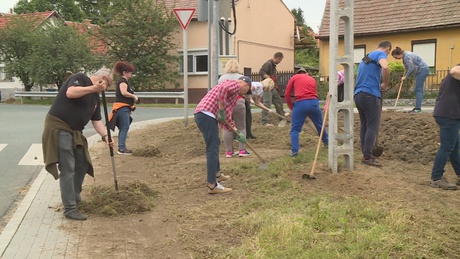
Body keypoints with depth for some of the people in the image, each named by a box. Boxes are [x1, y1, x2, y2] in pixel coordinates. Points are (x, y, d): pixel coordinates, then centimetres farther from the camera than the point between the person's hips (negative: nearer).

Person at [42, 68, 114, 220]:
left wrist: (105, 135, -3)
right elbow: (70, 93, -28)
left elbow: (96, 120, 12)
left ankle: (75, 198, 34)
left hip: (75, 132, 9)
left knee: (83, 165, 15)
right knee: (68, 170, -9)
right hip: (59, 128, -9)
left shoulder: (96, 98, 16)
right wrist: (93, 88, -25)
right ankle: (70, 209, -3)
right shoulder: (80, 78, -8)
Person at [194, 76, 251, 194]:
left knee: (215, 144, 26)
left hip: (200, 114, 10)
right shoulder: (235, 84, 1)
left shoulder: (233, 91, 30)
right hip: (207, 115, -10)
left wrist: (235, 131, 25)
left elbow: (225, 116, 29)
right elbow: (222, 88, -24)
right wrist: (221, 109, -18)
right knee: (212, 150, -7)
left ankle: (217, 174, 41)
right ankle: (212, 185, -5)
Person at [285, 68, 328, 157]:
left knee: (295, 129, 7)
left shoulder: (294, 78, 14)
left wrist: (291, 107, 18)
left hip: (301, 104, -3)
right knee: (320, 125, 26)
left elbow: (287, 95, 9)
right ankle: (327, 142, 45)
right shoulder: (312, 79, 25)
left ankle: (295, 151, -5)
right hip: (314, 103, 4)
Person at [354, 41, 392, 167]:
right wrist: (385, 84, -10)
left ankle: (365, 154, 15)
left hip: (358, 94, 8)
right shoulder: (381, 54, -2)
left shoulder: (367, 56, 25)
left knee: (364, 126, 12)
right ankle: (367, 157, -7)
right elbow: (385, 67, -25)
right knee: (372, 126, -5)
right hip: (370, 95, -8)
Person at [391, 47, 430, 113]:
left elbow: (411, 68, -21)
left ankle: (418, 108, -12)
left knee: (418, 89, -11)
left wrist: (405, 77, -12)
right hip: (421, 70, 10)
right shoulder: (404, 55, 8)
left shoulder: (407, 56, -22)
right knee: (419, 89, 9)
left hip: (423, 70, -10)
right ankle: (418, 107, 11)